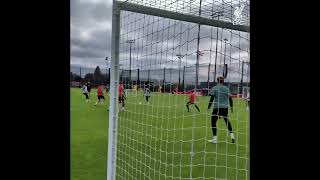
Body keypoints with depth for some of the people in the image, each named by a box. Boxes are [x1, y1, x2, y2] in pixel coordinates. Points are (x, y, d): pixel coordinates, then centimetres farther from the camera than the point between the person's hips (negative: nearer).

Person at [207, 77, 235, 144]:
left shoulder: (214, 88, -2)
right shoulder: (226, 89, 8)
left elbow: (212, 99, -7)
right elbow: (230, 99, 8)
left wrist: (208, 107, -2)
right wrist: (231, 107, 18)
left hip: (217, 107, -4)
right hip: (225, 108, 4)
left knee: (213, 122, 3)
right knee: (227, 121, 21)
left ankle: (215, 139, 1)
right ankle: (231, 134, 15)